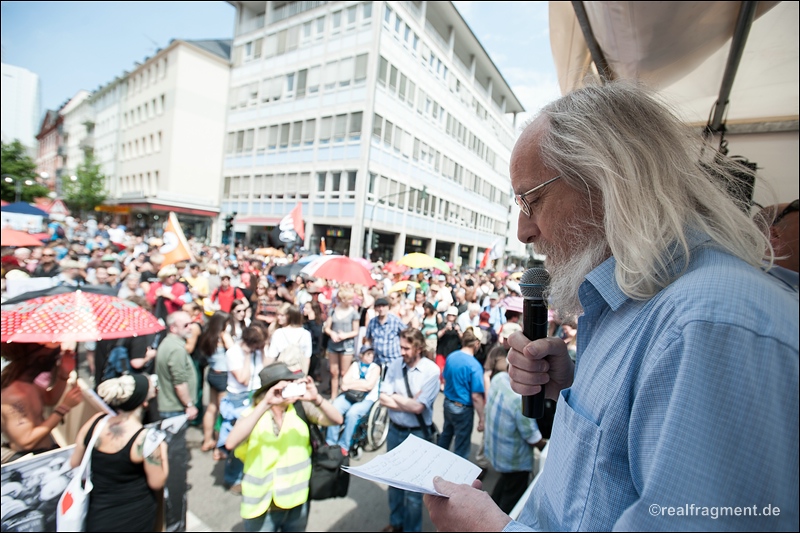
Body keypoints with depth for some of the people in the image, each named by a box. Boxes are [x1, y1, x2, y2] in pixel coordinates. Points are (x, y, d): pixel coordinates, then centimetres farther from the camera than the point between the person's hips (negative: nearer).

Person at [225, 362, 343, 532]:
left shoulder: (301, 407, -10)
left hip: (298, 500, 2)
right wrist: (265, 404, -37)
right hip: (263, 504, -2)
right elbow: (231, 444, -30)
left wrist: (316, 399, -36)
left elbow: (337, 420, -19)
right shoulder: (252, 413, -12)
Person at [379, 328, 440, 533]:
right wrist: (409, 402, -19)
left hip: (417, 434, -4)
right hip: (394, 429, 5)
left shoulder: (431, 370, -19)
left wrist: (395, 397, -11)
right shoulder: (395, 365, -6)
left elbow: (418, 407, -22)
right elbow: (383, 399, -9)